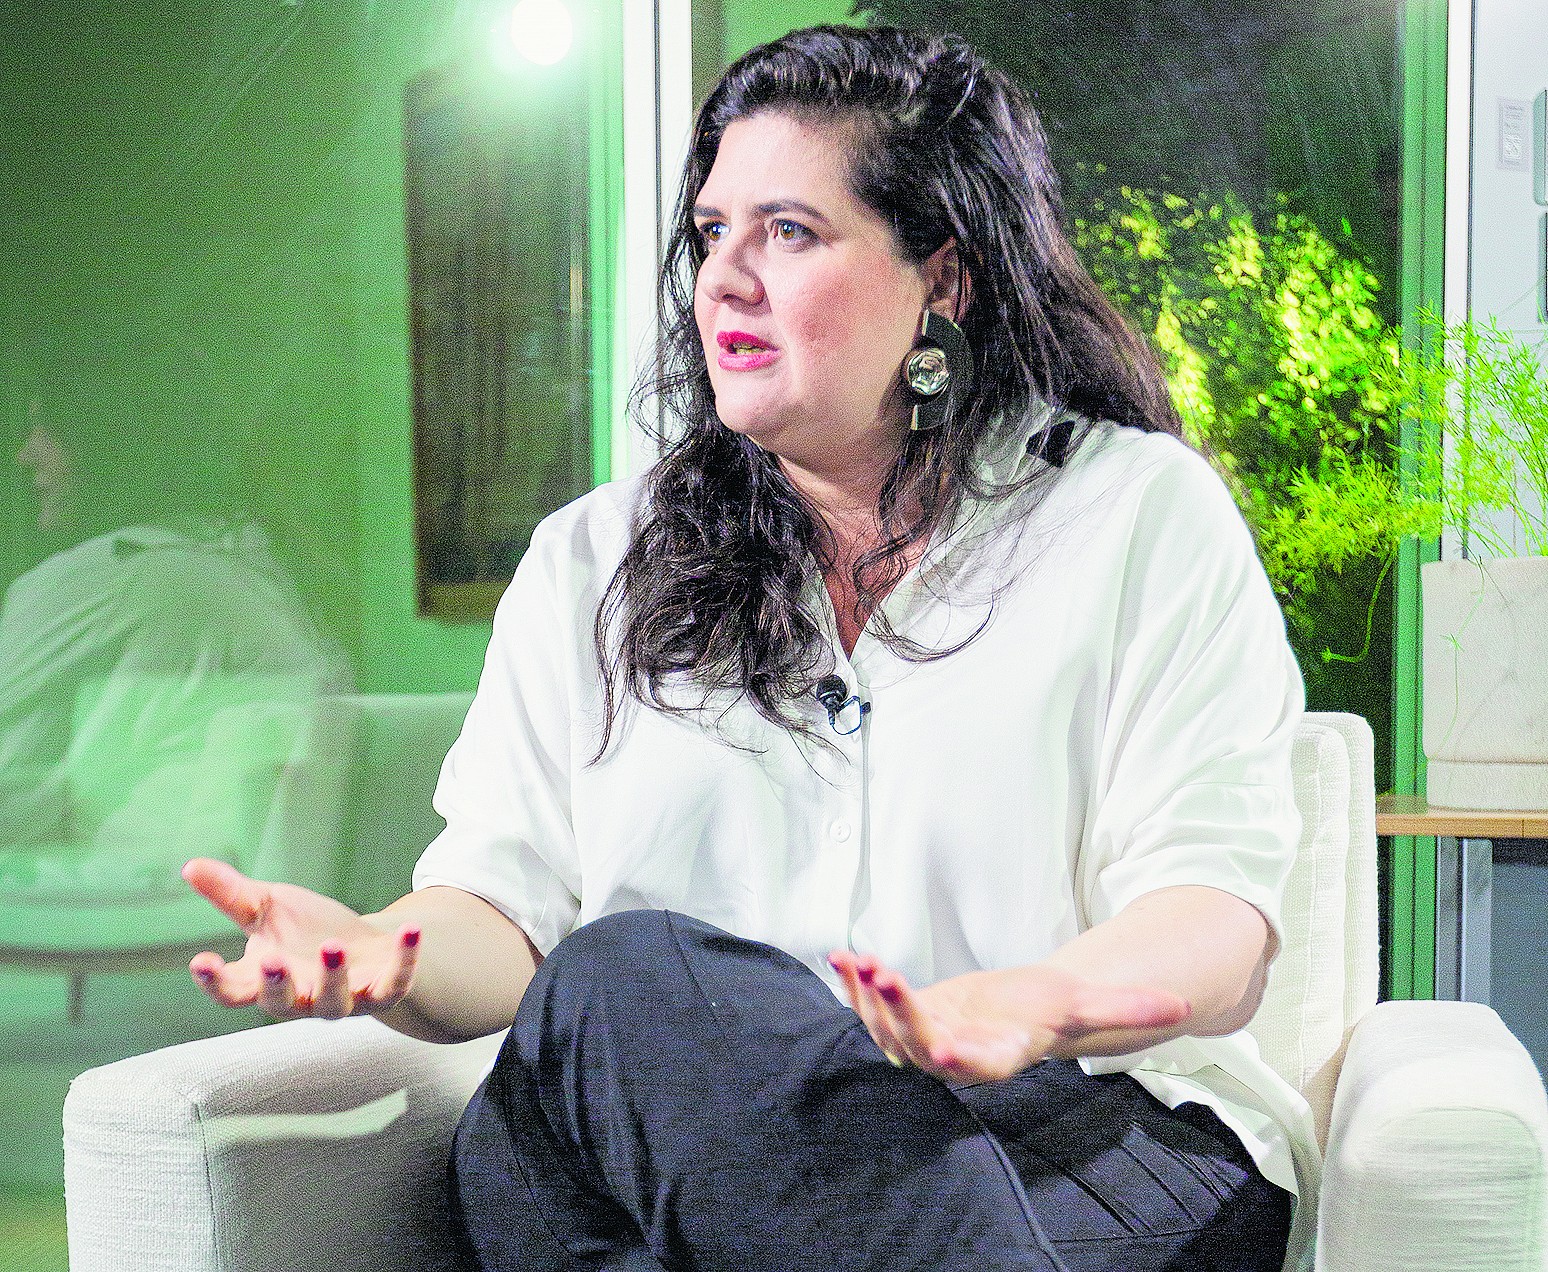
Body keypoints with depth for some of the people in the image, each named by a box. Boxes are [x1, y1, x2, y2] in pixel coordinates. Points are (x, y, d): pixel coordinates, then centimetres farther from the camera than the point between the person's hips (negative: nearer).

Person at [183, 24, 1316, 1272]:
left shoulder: (1143, 515, 8)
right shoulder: (591, 561, 18)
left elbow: (1219, 917, -4)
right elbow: (508, 910, 8)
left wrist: (1035, 1003, -27)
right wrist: (389, 953, -17)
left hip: (1077, 1140, -2)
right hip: (649, 1141, 3)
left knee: (623, 986, -31)